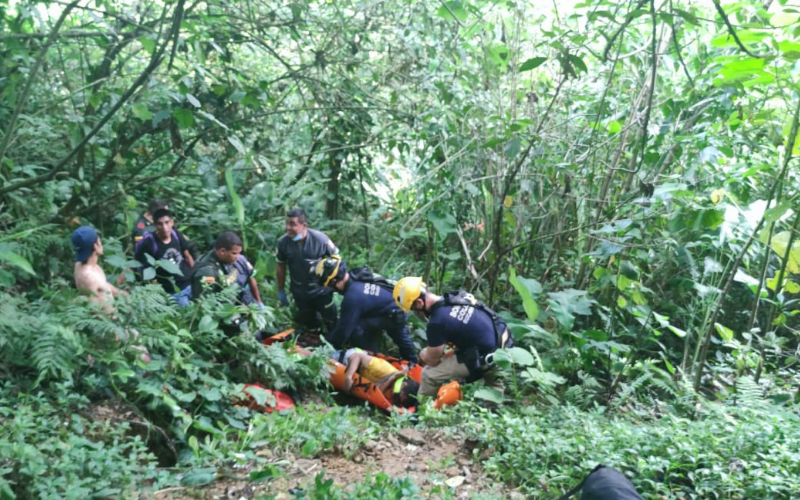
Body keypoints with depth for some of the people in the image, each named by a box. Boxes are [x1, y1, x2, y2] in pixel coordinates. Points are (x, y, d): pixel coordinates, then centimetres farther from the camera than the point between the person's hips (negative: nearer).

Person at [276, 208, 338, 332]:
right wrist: (281, 292, 6)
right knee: (309, 326, 19)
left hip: (322, 291, -2)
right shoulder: (283, 242, -17)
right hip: (300, 294, 2)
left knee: (332, 324, 14)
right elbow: (281, 267, -2)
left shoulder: (320, 239, -24)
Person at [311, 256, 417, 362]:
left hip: (393, 317, -9)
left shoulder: (352, 297, -30)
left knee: (355, 328, -17)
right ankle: (412, 362, 55)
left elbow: (344, 328, -22)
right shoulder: (357, 277, -6)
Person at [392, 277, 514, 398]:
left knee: (429, 374, 2)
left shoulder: (437, 322, -22)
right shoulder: (457, 296, 0)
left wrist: (423, 356, 17)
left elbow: (432, 360, -6)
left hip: (486, 360, -8)